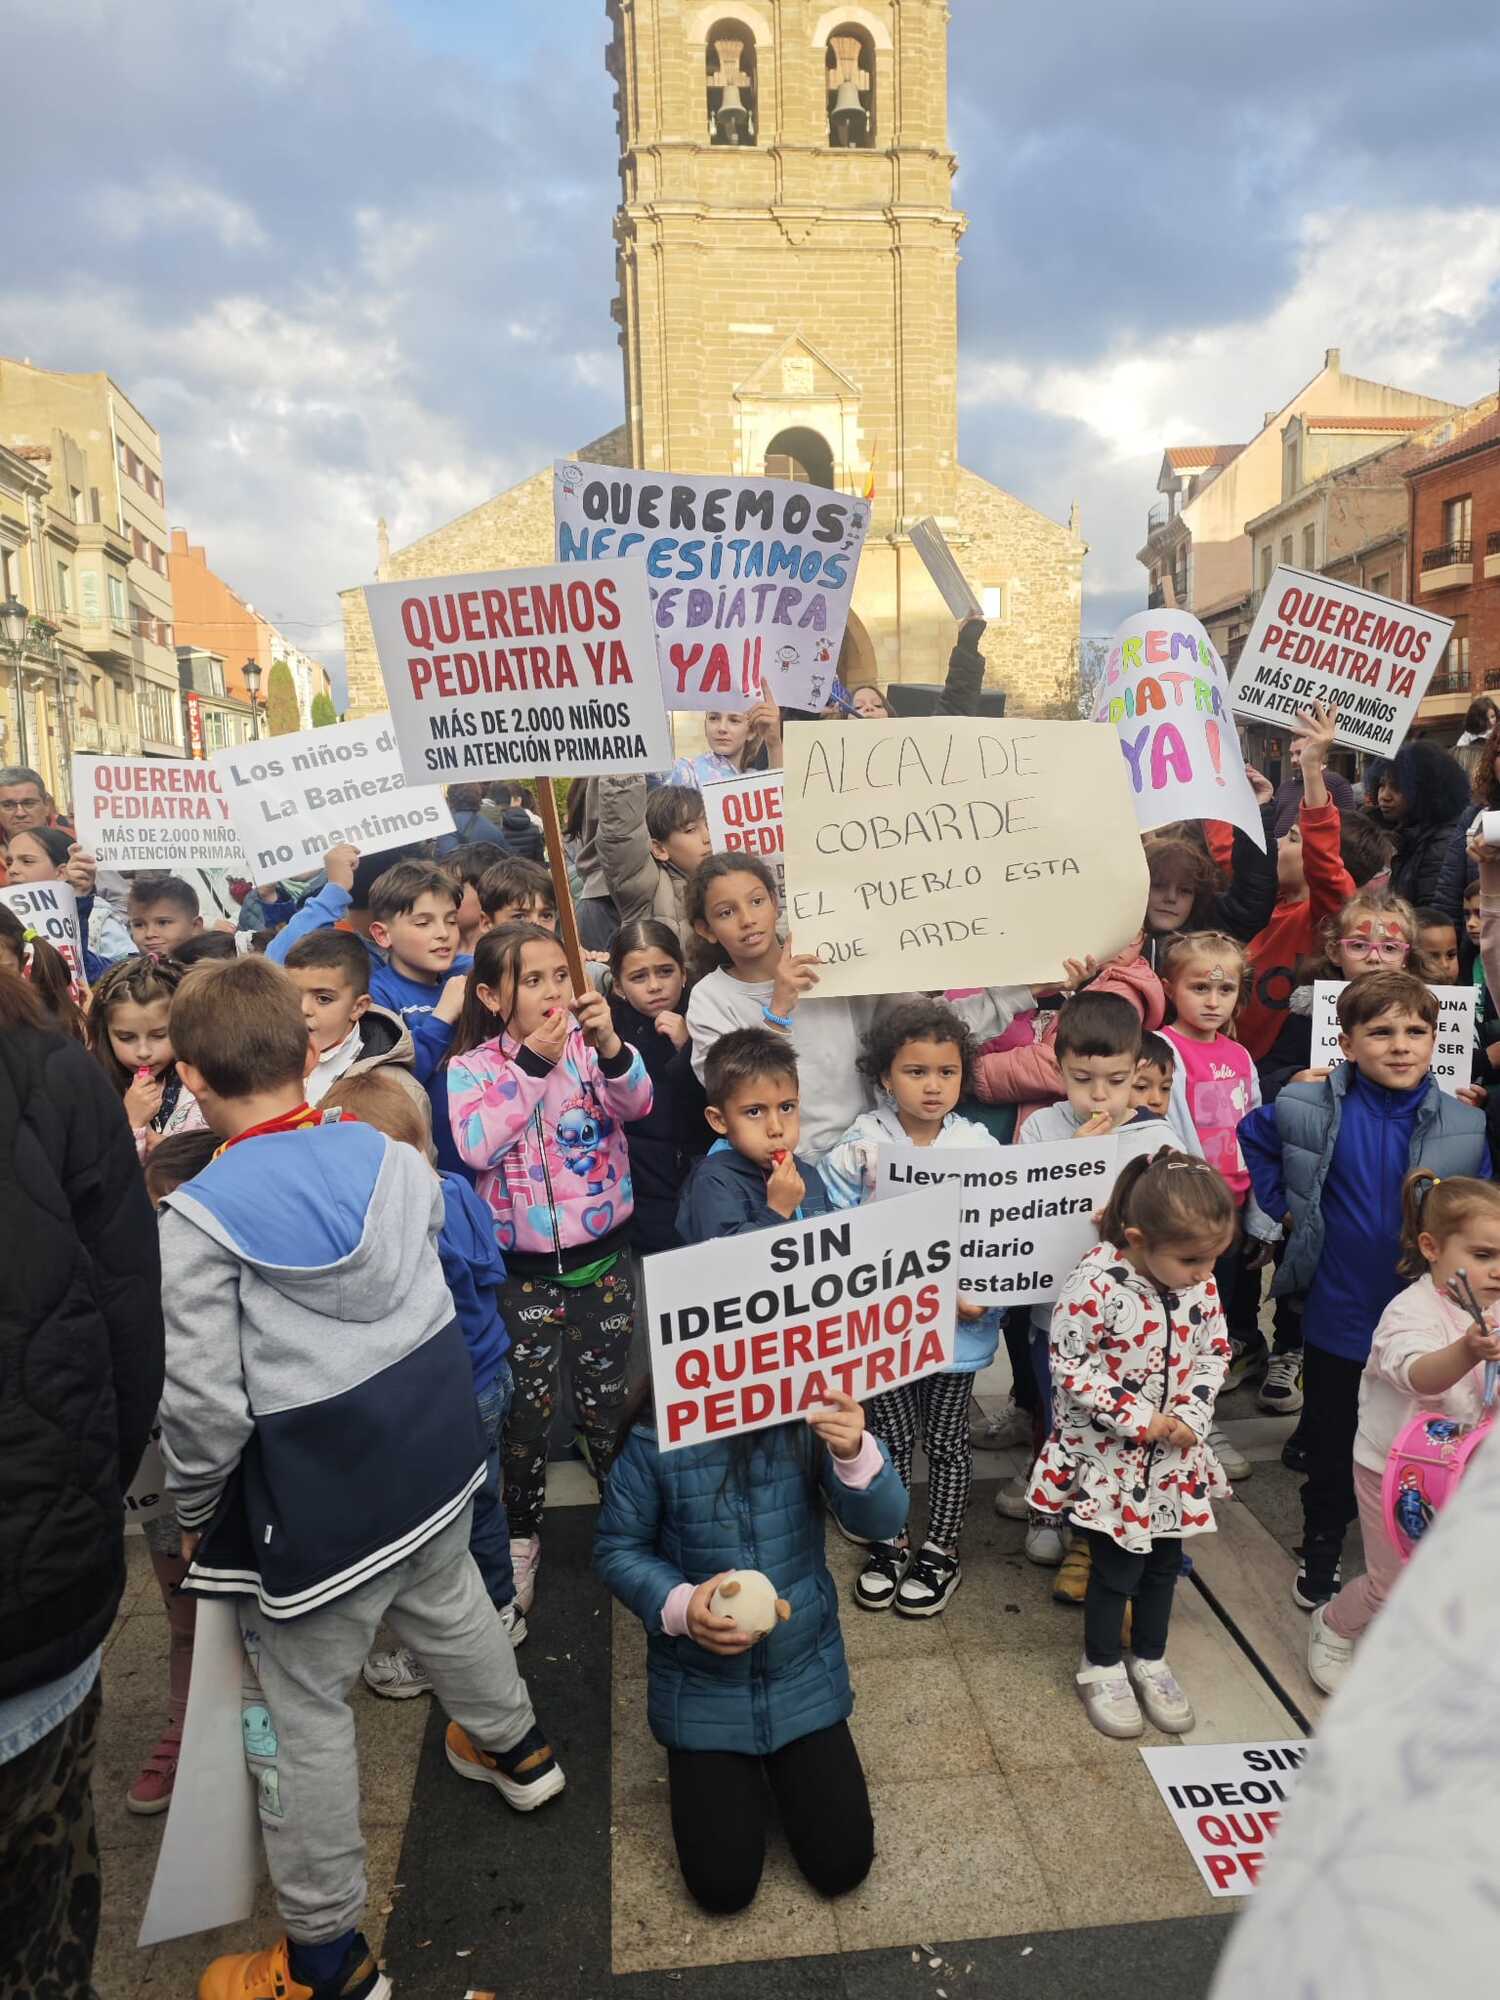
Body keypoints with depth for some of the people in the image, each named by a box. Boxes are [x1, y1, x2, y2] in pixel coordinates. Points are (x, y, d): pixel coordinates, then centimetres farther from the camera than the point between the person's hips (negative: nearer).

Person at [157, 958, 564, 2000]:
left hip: (314, 1500, -5)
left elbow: (204, 1403, -18)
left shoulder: (199, 1218, -21)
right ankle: (516, 1749, 55)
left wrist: (195, 1511, -2)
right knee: (451, 1609, 30)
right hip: (436, 1454, 6)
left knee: (303, 1709, 13)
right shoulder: (395, 1157, -6)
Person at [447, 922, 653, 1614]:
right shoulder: (471, 1067, -6)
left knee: (605, 1401, 14)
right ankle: (521, 1534, 34)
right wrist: (533, 1063, -25)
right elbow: (476, 1146, -22)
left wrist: (609, 1044, -39)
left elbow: (636, 1103, -21)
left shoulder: (590, 1044, -5)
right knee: (527, 1408, 12)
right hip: (524, 1268, 0)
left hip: (601, 1256, 0)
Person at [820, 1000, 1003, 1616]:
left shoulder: (982, 1149, -7)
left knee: (946, 1441, 15)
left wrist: (985, 1298, -16)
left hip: (957, 1325, 0)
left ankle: (941, 1551, 33)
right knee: (890, 1437, 15)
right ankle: (889, 1543, 35)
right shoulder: (860, 1149, -9)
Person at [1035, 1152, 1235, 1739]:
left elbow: (1215, 1352, 4)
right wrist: (1137, 1418, -21)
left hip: (1175, 1453, 5)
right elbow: (1069, 1366, -23)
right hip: (1110, 1453, -5)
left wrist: (1191, 1415, -11)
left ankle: (1150, 1660, 41)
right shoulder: (1096, 1283, -27)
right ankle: (1101, 1667, 31)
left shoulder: (1200, 1283, -8)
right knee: (1117, 1565, 8)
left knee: (1165, 1561, 19)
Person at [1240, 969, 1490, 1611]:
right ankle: (1321, 1549, 38)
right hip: (1337, 1320, 0)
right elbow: (1252, 1137, 7)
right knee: (1330, 1444, 17)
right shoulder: (1314, 1110, -13)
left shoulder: (1465, 1128, -9)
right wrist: (1282, 1204, 1)